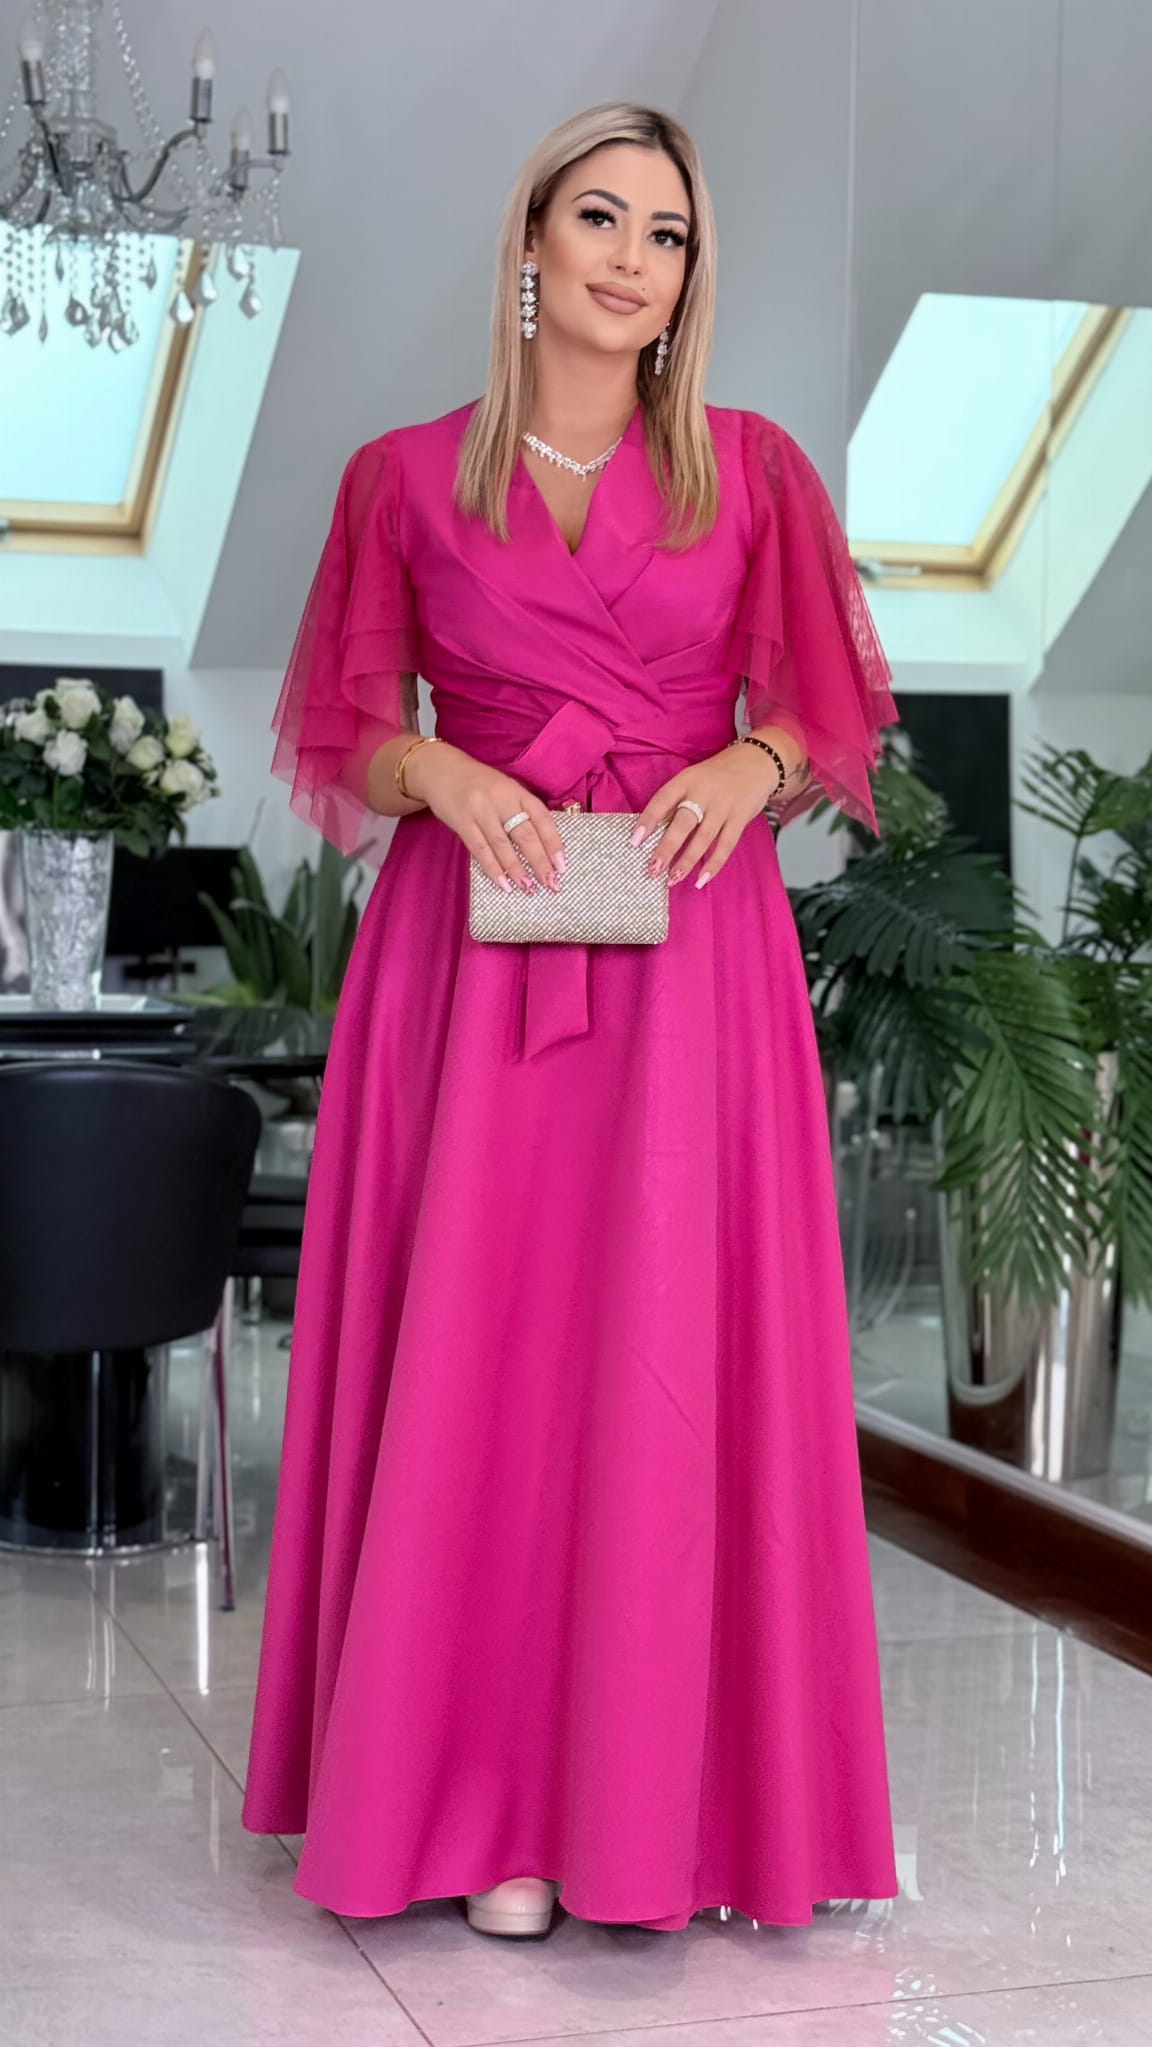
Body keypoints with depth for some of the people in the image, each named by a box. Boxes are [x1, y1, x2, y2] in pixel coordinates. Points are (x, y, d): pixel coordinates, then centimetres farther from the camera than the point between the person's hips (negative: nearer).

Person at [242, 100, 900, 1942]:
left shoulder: (753, 469, 9)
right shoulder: (406, 478, 8)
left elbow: (831, 710, 10)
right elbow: (349, 728, 9)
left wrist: (753, 766, -10)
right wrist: (442, 774, -11)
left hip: (694, 956, 0)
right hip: (475, 952, 0)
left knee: (676, 1357, -3)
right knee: (476, 1351, -2)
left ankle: (663, 1787, 7)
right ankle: (492, 1801, 6)